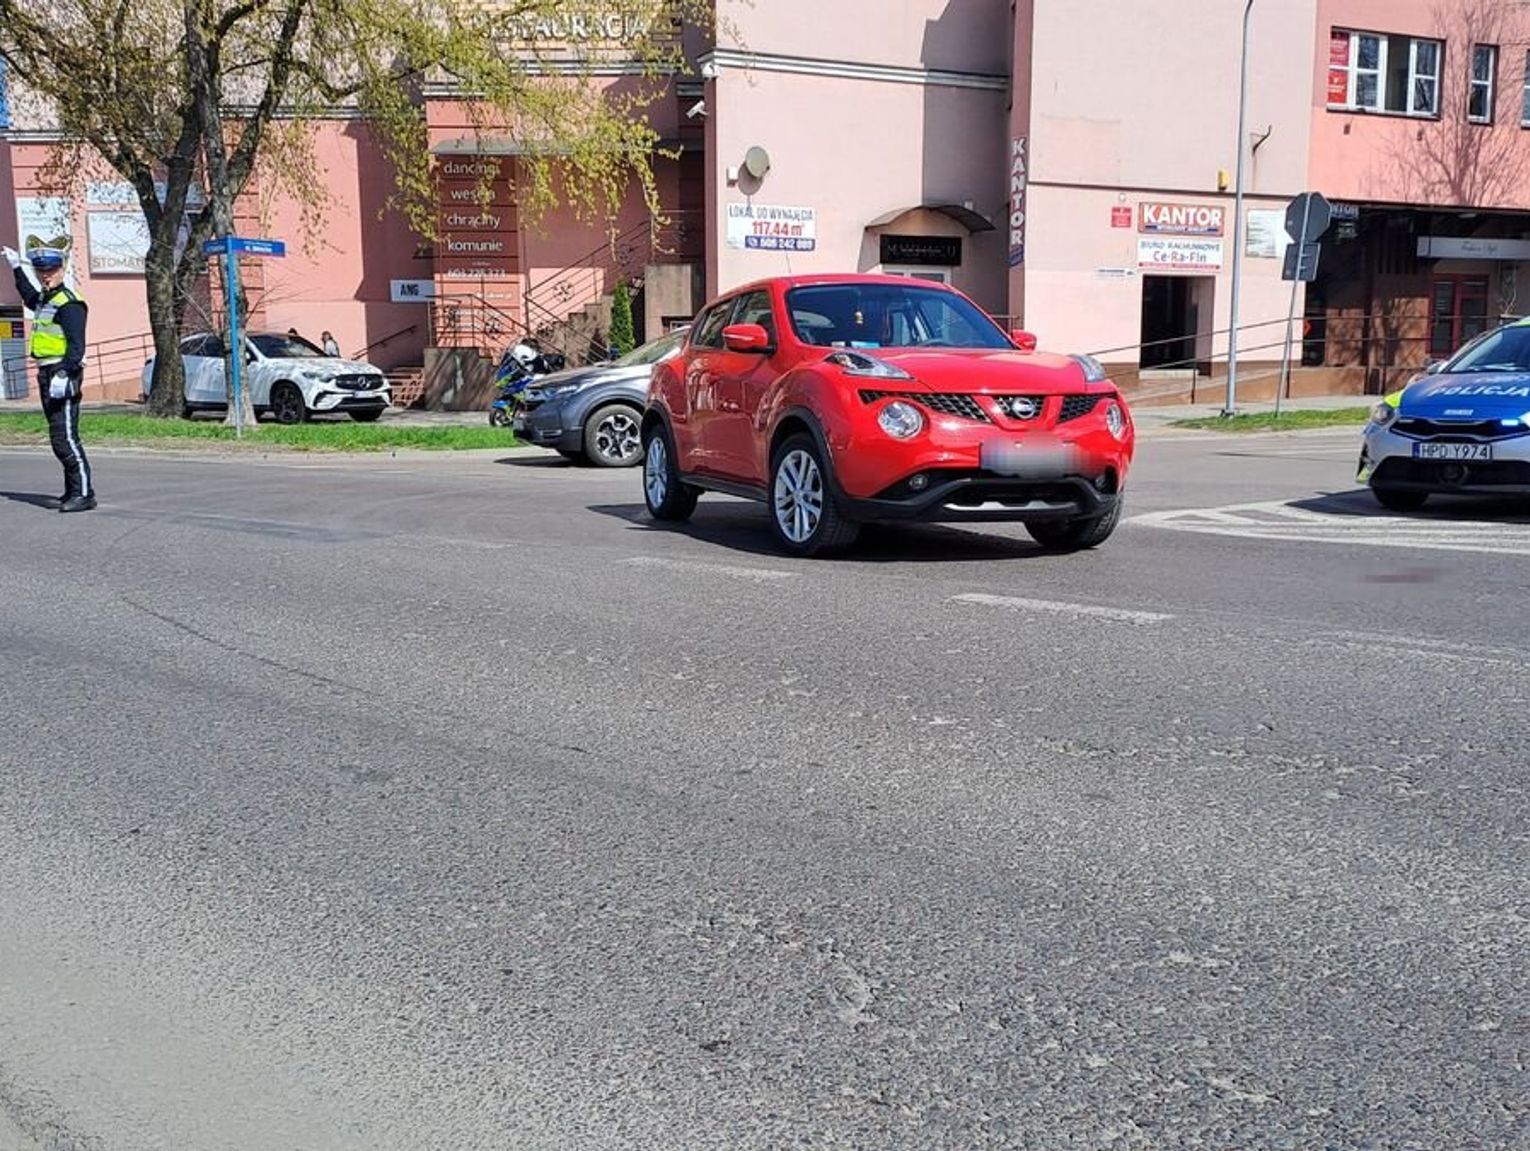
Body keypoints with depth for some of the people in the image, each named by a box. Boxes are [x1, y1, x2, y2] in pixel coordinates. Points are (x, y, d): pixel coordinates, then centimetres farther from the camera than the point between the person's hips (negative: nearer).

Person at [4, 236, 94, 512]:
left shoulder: (68, 303, -13)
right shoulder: (44, 299, 17)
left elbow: (77, 346, -22)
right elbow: (29, 297, 45)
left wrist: (63, 374, -31)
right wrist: (16, 268, 50)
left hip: (64, 377, -10)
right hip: (47, 375, 10)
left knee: (64, 437, -14)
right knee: (60, 437, 14)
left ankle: (84, 493, -12)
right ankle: (73, 490, 21)